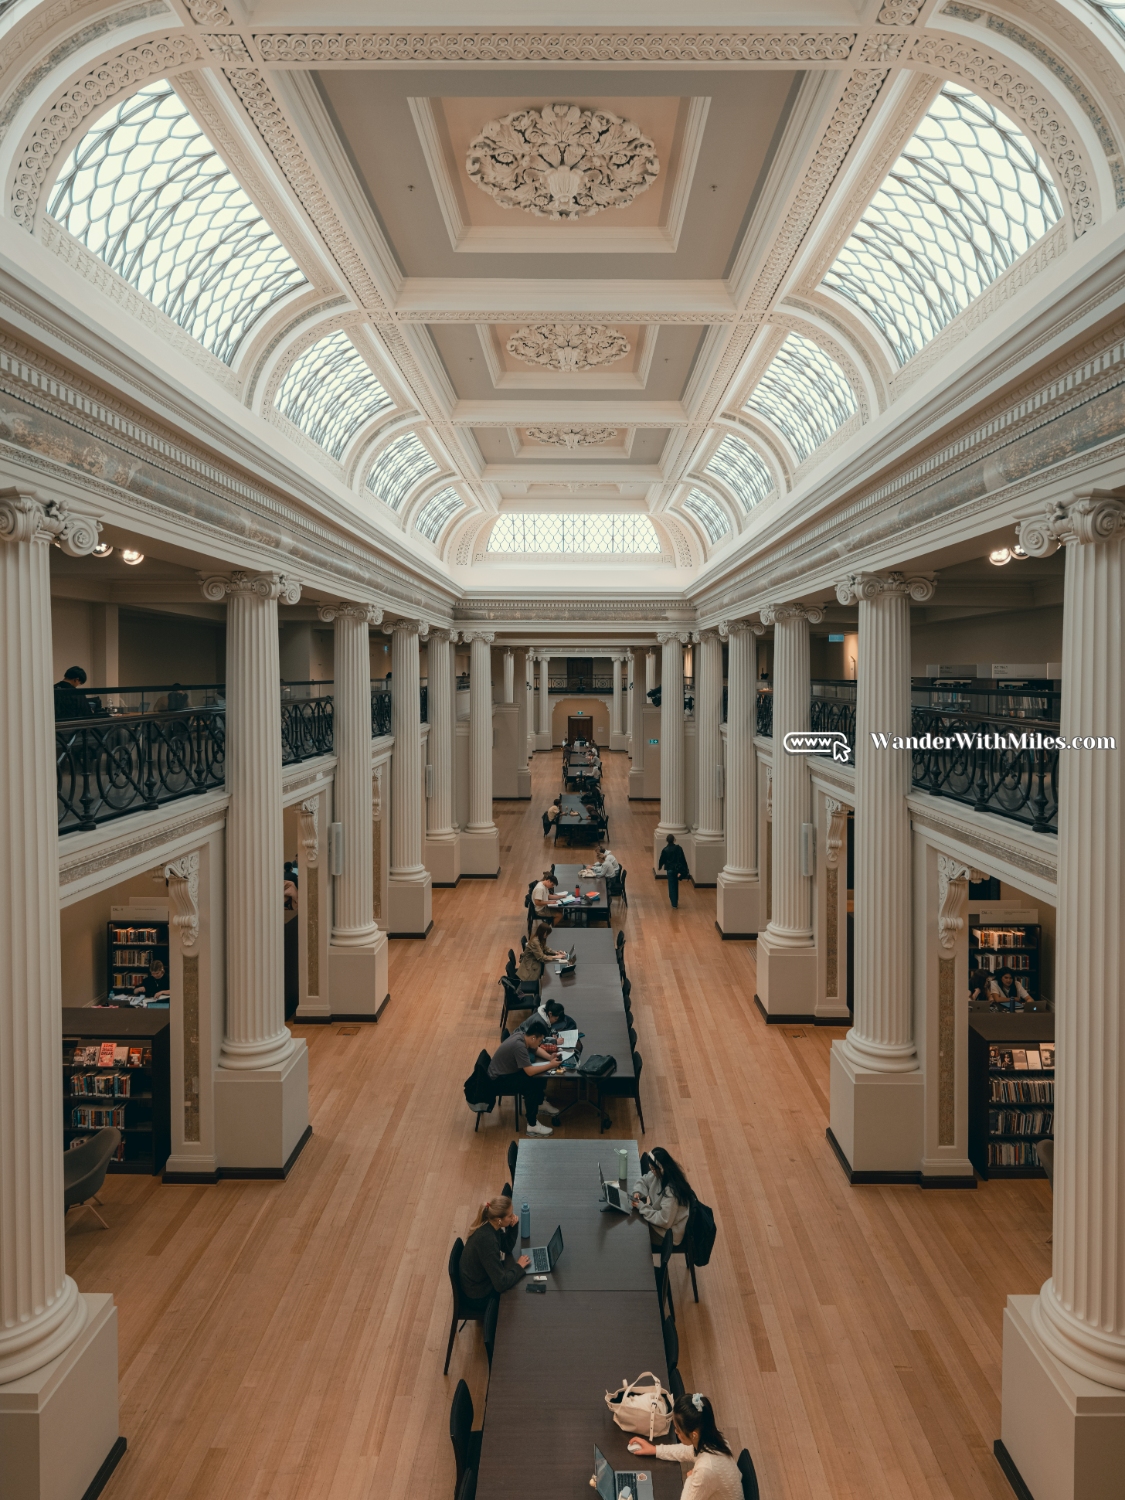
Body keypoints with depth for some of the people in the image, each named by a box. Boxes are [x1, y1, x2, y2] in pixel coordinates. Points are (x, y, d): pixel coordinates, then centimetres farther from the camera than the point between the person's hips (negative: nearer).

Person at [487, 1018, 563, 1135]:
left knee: (540, 1075, 6)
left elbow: (536, 1049, 14)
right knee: (532, 1086, -22)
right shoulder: (519, 1045, -32)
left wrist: (550, 1057, -3)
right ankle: (532, 1126, -14)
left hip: (508, 1071, 10)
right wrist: (550, 1065, -22)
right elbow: (530, 1071, -31)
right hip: (499, 1080, -10)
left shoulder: (522, 1035, -5)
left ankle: (540, 1102, 26)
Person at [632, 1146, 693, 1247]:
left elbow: (664, 1221, -29)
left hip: (669, 1233, -8)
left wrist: (642, 1207, -24)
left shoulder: (671, 1191, -34)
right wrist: (638, 1192, -11)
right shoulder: (659, 1174, -10)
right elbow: (644, 1180, 9)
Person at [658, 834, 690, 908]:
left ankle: (674, 904, 4)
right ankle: (676, 901, 33)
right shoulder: (678, 848, -9)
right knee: (676, 886, 21)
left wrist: (659, 867, 22)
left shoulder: (665, 850, -12)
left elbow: (662, 860, 1)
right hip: (677, 869, 2)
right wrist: (683, 871, -4)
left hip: (670, 870, -2)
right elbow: (682, 860, -9)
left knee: (672, 887, 5)